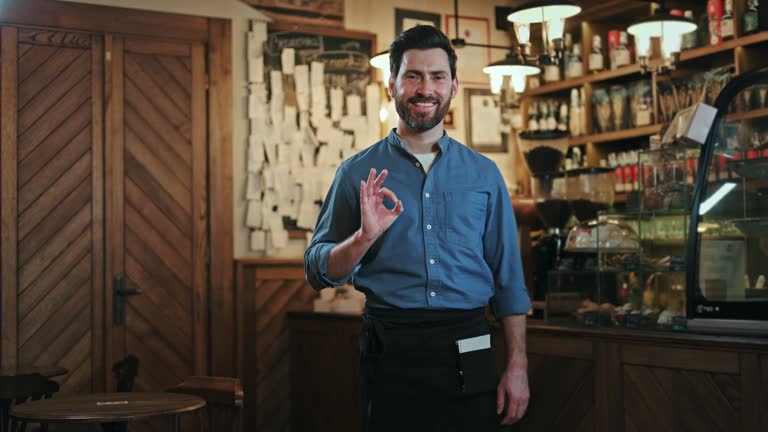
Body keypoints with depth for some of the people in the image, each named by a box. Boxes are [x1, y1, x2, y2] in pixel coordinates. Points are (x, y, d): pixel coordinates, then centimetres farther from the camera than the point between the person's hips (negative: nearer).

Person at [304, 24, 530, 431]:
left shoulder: (484, 173, 8)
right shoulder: (358, 173, 3)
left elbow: (508, 279, 8)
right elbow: (318, 272, 2)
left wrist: (517, 365, 2)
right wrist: (364, 237, -16)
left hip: (467, 351, 1)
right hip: (389, 351, -1)